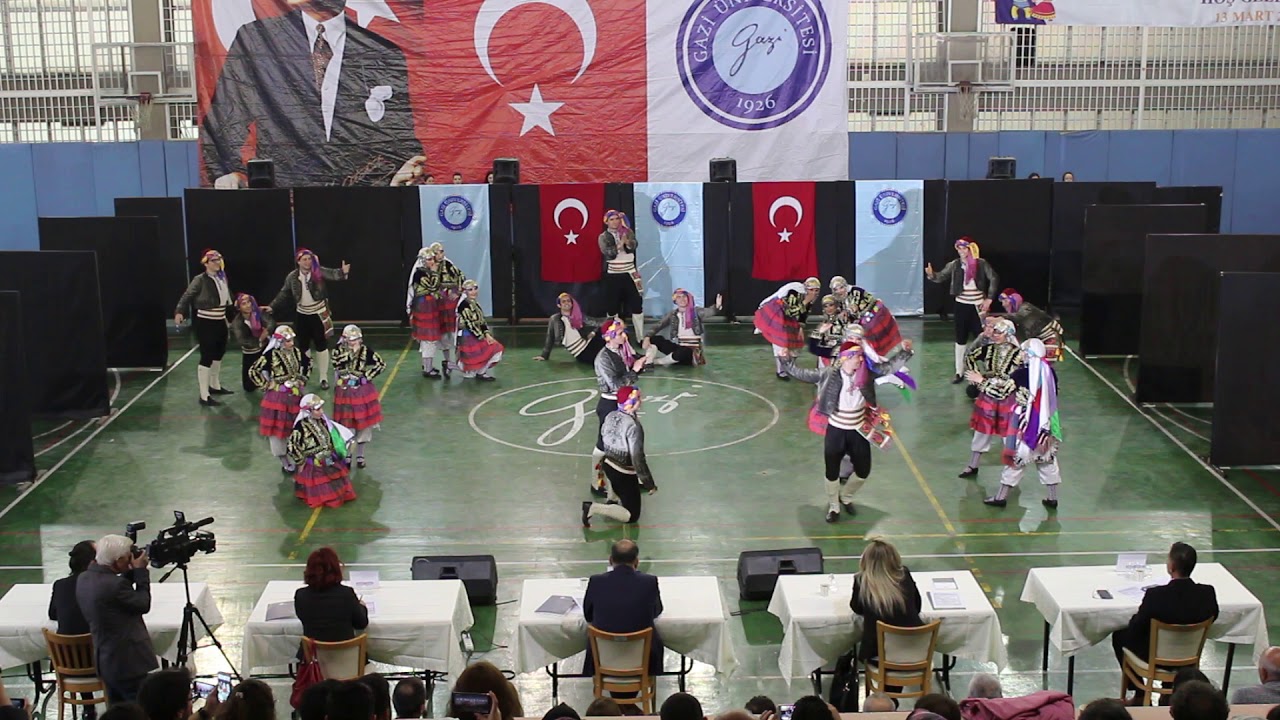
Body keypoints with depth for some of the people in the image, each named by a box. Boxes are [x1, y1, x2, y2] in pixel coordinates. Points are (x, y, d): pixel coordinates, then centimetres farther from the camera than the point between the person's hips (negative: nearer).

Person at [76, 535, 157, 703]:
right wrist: (140, 571, -3)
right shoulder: (115, 585, -25)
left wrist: (132, 573, 8)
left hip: (106, 661, 9)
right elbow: (143, 604, -10)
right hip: (130, 663, -9)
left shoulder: (84, 578, 3)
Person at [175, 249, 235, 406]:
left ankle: (214, 386, 39)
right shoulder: (200, 280, -13)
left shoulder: (222, 278, 8)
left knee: (218, 354, 20)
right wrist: (180, 312, -38)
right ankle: (204, 396, -4)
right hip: (205, 323, -8)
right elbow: (187, 296, -22)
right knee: (207, 357, -7)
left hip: (220, 322, 8)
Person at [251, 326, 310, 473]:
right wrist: (266, 385, -9)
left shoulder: (296, 352, 1)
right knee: (277, 430, 2)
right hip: (277, 398, -4)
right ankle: (285, 463, 12)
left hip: (295, 396, 4)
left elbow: (307, 365, 21)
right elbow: (253, 372, -11)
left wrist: (302, 381, 13)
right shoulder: (271, 355, -15)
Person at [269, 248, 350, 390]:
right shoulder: (292, 277, -5)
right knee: (303, 347, 13)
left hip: (318, 314, -3)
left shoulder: (318, 271, -13)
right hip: (302, 315, 3)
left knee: (321, 345, 3)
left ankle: (324, 378, 12)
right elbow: (284, 294, 6)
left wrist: (342, 272, -51)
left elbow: (332, 274, -29)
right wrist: (273, 307, 2)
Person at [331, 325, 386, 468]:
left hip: (363, 393, -1)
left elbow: (381, 364, -3)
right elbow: (337, 364, -20)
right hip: (344, 393, 1)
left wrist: (367, 377, -9)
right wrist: (350, 351, -22)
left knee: (363, 425, 7)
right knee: (345, 425, 7)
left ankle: (360, 455, 23)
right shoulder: (339, 350, -3)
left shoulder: (366, 351, -7)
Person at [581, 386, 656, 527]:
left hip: (608, 466, 8)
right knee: (632, 516, 4)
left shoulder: (610, 416, -5)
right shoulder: (633, 426, -26)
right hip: (624, 474, -8)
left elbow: (603, 437, 11)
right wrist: (649, 484, -17)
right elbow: (637, 457, -26)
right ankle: (593, 508, -9)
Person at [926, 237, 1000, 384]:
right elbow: (941, 277, -4)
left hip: (977, 306, -2)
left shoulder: (981, 264, -7)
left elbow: (994, 279, -3)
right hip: (961, 306, 2)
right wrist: (931, 275, -26)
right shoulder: (955, 264, 0)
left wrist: (989, 298, -7)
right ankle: (959, 373, 16)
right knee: (960, 339, 8)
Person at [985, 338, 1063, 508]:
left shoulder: (1022, 374, -17)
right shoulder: (1049, 372, -2)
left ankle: (1001, 497, 15)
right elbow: (1053, 397, 8)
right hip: (1046, 425, 5)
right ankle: (1052, 498, 21)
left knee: (1016, 458, 6)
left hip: (1026, 425, -5)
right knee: (1047, 460, 15)